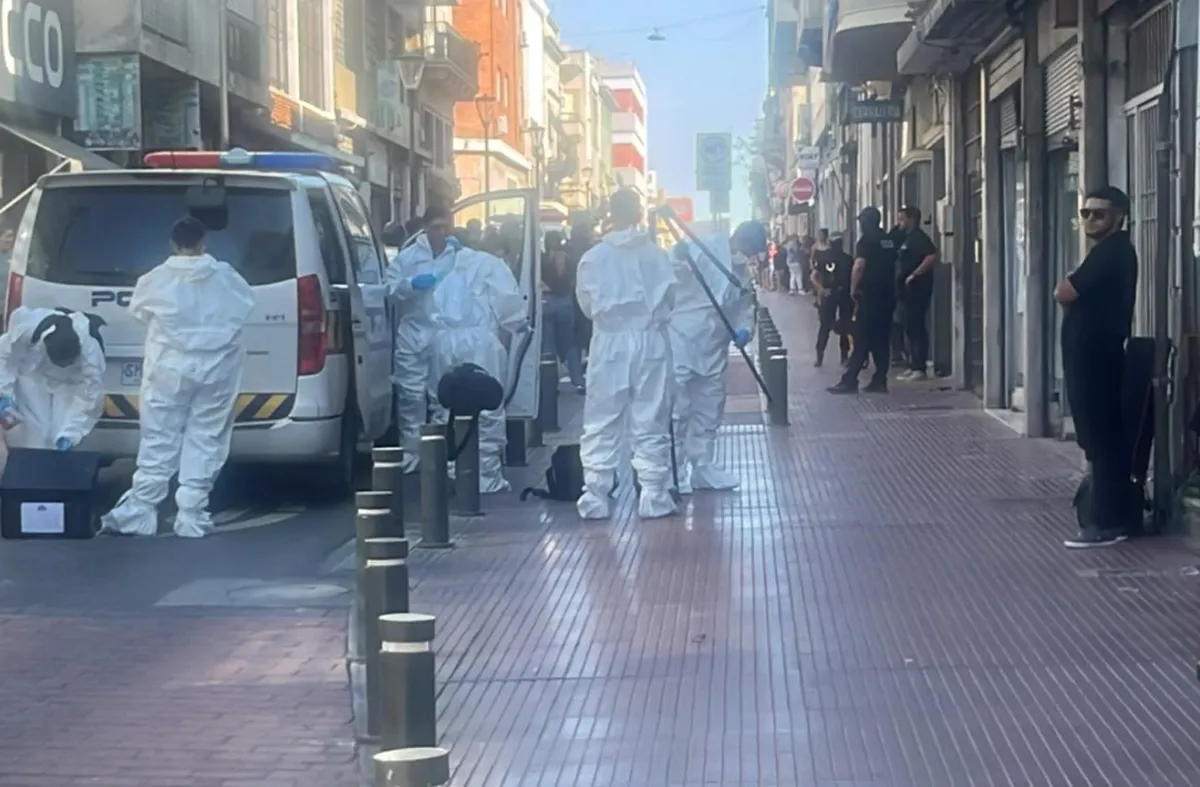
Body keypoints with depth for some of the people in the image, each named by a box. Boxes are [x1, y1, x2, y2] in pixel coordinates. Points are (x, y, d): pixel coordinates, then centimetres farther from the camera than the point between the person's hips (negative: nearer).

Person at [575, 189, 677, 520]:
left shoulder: (593, 257, -7)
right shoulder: (657, 255, -6)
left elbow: (585, 304, 2)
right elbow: (670, 297, -1)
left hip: (609, 343, 0)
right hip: (651, 341, 0)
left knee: (602, 424, 7)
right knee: (650, 423, 8)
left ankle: (595, 497, 6)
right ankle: (654, 497, 10)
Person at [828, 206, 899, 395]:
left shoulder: (866, 241, -10)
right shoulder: (889, 240, 13)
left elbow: (859, 266, -20)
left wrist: (853, 289, -10)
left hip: (869, 296, -7)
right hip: (887, 295, 7)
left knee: (862, 340, -6)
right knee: (882, 340, 8)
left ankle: (849, 381, -6)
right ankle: (880, 381, 7)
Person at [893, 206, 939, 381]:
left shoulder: (918, 237, -12)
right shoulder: (907, 238, 18)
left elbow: (932, 256, -26)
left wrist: (914, 275, -23)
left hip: (917, 287, -10)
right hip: (909, 288, 10)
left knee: (917, 327, -9)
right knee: (911, 327, 11)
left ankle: (920, 368, -9)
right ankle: (915, 366, 16)